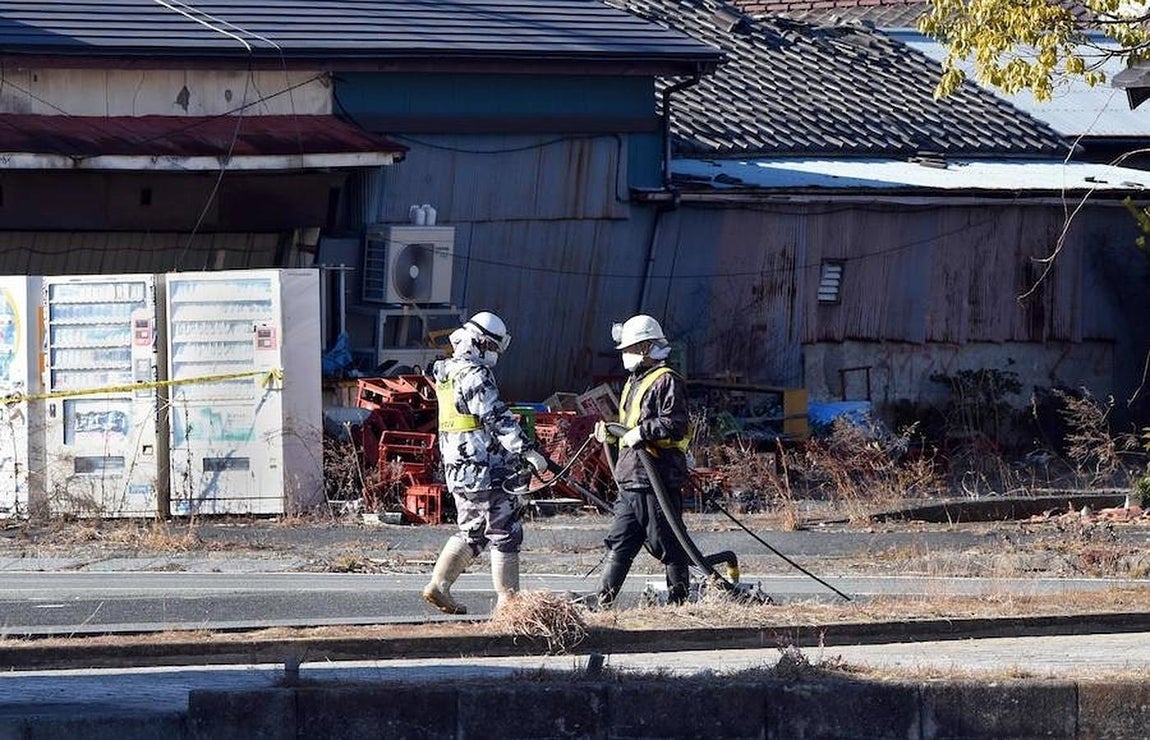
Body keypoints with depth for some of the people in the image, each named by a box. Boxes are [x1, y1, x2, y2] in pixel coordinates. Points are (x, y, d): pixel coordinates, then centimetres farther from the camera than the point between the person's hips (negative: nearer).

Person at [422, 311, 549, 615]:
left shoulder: (445, 373, 13)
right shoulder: (475, 376, -16)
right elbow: (497, 419, -21)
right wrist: (528, 452, -22)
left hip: (458, 471, 9)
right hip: (485, 471, -9)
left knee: (471, 532, 18)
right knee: (504, 533, -1)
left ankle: (438, 585, 10)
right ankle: (507, 599, 2)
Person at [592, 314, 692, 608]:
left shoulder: (666, 381, -8)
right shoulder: (634, 382, 22)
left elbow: (675, 424, -19)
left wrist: (642, 432, -23)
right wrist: (610, 433, 13)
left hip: (658, 480, -9)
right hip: (630, 481, 9)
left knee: (668, 545, -2)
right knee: (618, 543, 5)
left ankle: (677, 602, 5)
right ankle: (603, 604, 3)